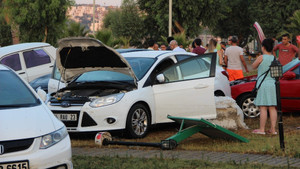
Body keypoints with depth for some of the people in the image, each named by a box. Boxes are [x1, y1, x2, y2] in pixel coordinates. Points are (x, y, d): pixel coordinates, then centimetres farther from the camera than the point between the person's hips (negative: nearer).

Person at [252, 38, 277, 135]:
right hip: (273, 84, 5)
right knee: (272, 108, 7)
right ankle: (273, 129, 7)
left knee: (263, 108, -3)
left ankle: (261, 129, -1)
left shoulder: (261, 58, -10)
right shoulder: (274, 58, 5)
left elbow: (253, 66, 5)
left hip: (263, 84, -5)